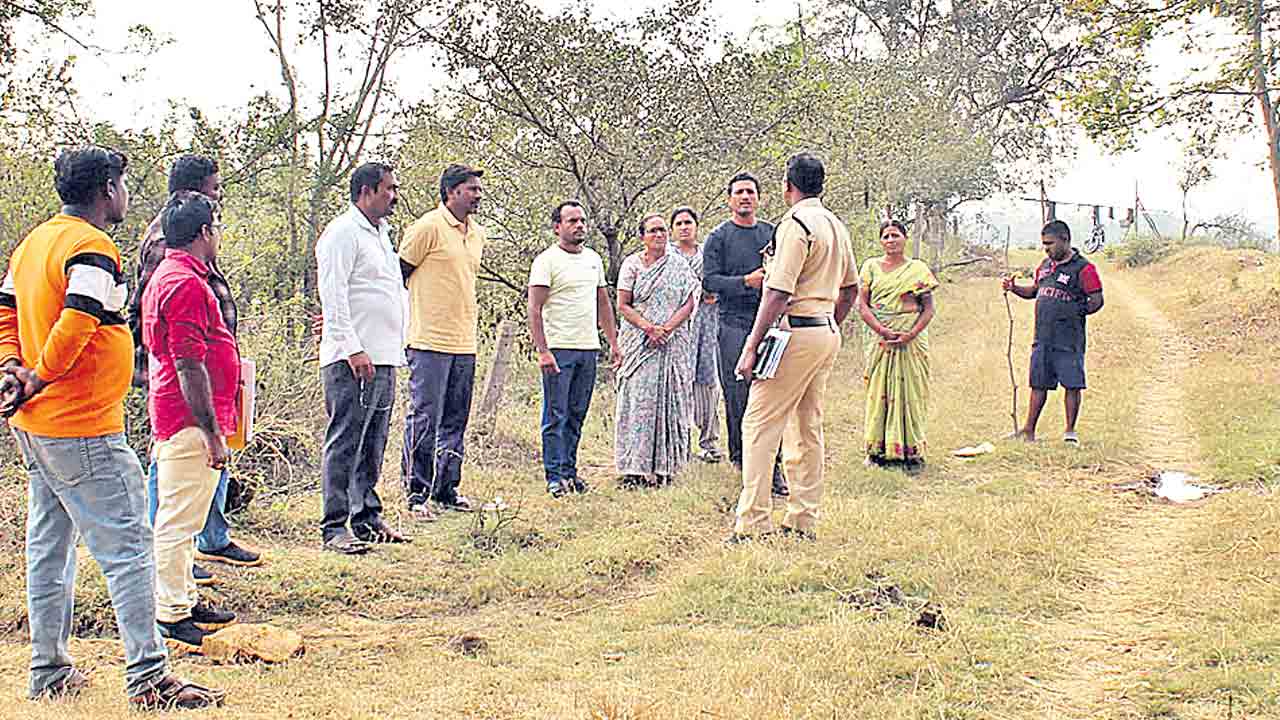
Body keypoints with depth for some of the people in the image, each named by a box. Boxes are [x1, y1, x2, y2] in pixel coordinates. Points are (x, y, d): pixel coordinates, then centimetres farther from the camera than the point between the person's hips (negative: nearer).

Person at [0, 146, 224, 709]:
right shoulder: (92, 248, -15)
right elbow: (75, 326, -26)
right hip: (82, 430, -10)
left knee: (48, 546, 15)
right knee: (127, 546, -7)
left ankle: (49, 671, 23)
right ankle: (148, 678, -7)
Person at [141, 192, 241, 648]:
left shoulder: (166, 276, 16)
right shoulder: (187, 284, -18)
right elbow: (189, 366, -22)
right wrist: (212, 432, -21)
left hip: (172, 419, 11)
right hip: (190, 422, -11)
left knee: (182, 519, 18)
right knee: (179, 520, -5)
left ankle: (184, 600, 27)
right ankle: (172, 615, 0)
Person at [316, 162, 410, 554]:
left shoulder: (381, 234, 21)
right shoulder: (342, 232, -8)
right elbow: (333, 295, -15)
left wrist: (399, 343, 20)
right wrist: (353, 349, -21)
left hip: (384, 358, 9)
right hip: (353, 359, -9)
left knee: (373, 443, 13)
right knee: (345, 442, -7)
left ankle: (367, 517, 20)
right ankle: (334, 527, -5)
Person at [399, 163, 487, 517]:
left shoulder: (477, 234, 15)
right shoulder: (428, 227, -9)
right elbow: (397, 275, -5)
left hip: (465, 343, 8)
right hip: (430, 342, -8)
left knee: (455, 422, 12)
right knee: (424, 420, -5)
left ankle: (446, 490, 21)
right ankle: (417, 493, 2)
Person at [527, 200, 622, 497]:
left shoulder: (593, 259, 15)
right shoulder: (547, 260, -6)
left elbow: (603, 304, 21)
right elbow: (534, 309, -11)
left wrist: (614, 343, 15)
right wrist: (542, 351, -19)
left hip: (589, 349, 6)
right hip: (558, 348, -6)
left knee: (577, 415, 10)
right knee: (556, 416, -4)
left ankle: (569, 470, 16)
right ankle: (555, 476, -1)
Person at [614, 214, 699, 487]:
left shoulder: (679, 265, 9)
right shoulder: (632, 264, 5)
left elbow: (689, 303, 2)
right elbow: (623, 305, 1)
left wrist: (667, 329, -12)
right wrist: (648, 327, -13)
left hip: (673, 341, 1)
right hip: (639, 341, -1)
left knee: (669, 400, -1)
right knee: (638, 400, -7)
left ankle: (663, 466, 4)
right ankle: (634, 468, -6)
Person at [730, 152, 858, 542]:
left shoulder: (795, 224, -14)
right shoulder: (836, 225, 14)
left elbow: (778, 293, -19)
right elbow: (850, 288, 21)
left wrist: (751, 347, -18)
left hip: (798, 333, -9)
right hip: (828, 333, 9)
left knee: (759, 423, -5)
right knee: (808, 427, 13)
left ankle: (753, 521, -8)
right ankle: (803, 520, 16)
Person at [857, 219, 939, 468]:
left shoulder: (918, 269, 6)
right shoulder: (871, 266, 8)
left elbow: (929, 308, 2)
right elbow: (862, 304, 0)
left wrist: (911, 334, -13)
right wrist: (884, 331, -13)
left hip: (911, 341, 0)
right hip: (879, 339, 1)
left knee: (909, 390, -1)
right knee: (879, 390, 0)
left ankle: (911, 449, 3)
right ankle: (878, 449, 4)